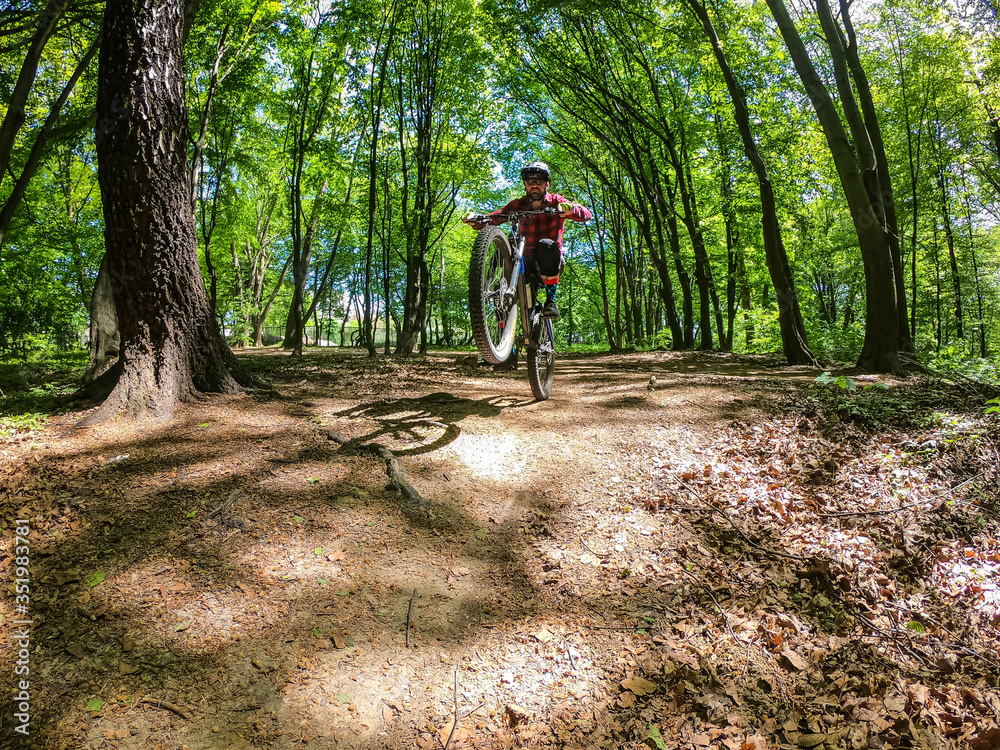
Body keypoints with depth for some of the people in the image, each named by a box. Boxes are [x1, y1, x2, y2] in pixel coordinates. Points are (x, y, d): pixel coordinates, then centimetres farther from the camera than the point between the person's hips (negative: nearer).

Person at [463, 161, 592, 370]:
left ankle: (551, 300, -26)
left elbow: (586, 214, -18)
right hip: (526, 262, 3)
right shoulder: (518, 205, 4)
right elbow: (496, 216, -11)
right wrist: (477, 219, -32)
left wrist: (570, 208, -40)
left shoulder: (556, 202, -2)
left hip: (550, 264, -3)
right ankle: (509, 353, -9)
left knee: (546, 245, -35)